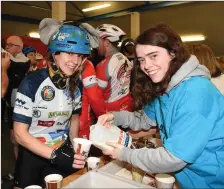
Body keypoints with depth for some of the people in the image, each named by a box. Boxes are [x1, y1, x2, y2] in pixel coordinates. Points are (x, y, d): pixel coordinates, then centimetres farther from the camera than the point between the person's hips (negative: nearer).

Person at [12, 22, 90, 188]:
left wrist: (76, 148, -3)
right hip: (33, 156, -3)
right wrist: (54, 155, -27)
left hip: (64, 152, 4)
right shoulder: (32, 83, -22)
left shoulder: (76, 84, -7)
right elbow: (20, 133, -20)